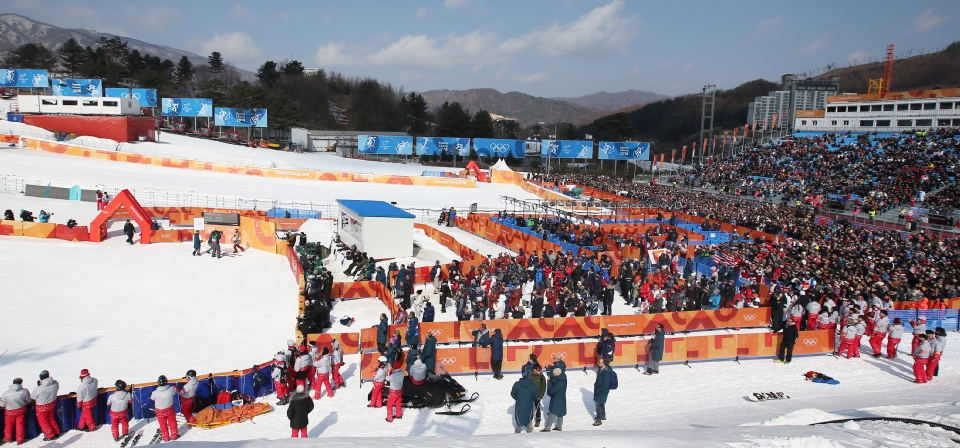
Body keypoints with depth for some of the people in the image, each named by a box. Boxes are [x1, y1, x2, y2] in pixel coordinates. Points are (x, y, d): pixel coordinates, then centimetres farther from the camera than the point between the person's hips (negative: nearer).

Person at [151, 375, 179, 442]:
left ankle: (166, 438, 35)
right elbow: (174, 392, -3)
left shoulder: (155, 393, -29)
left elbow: (152, 398, -5)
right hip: (170, 409, 1)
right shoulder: (171, 389, -28)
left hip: (160, 411, 0)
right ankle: (174, 435, 36)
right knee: (172, 422, 22)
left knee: (163, 424, 21)